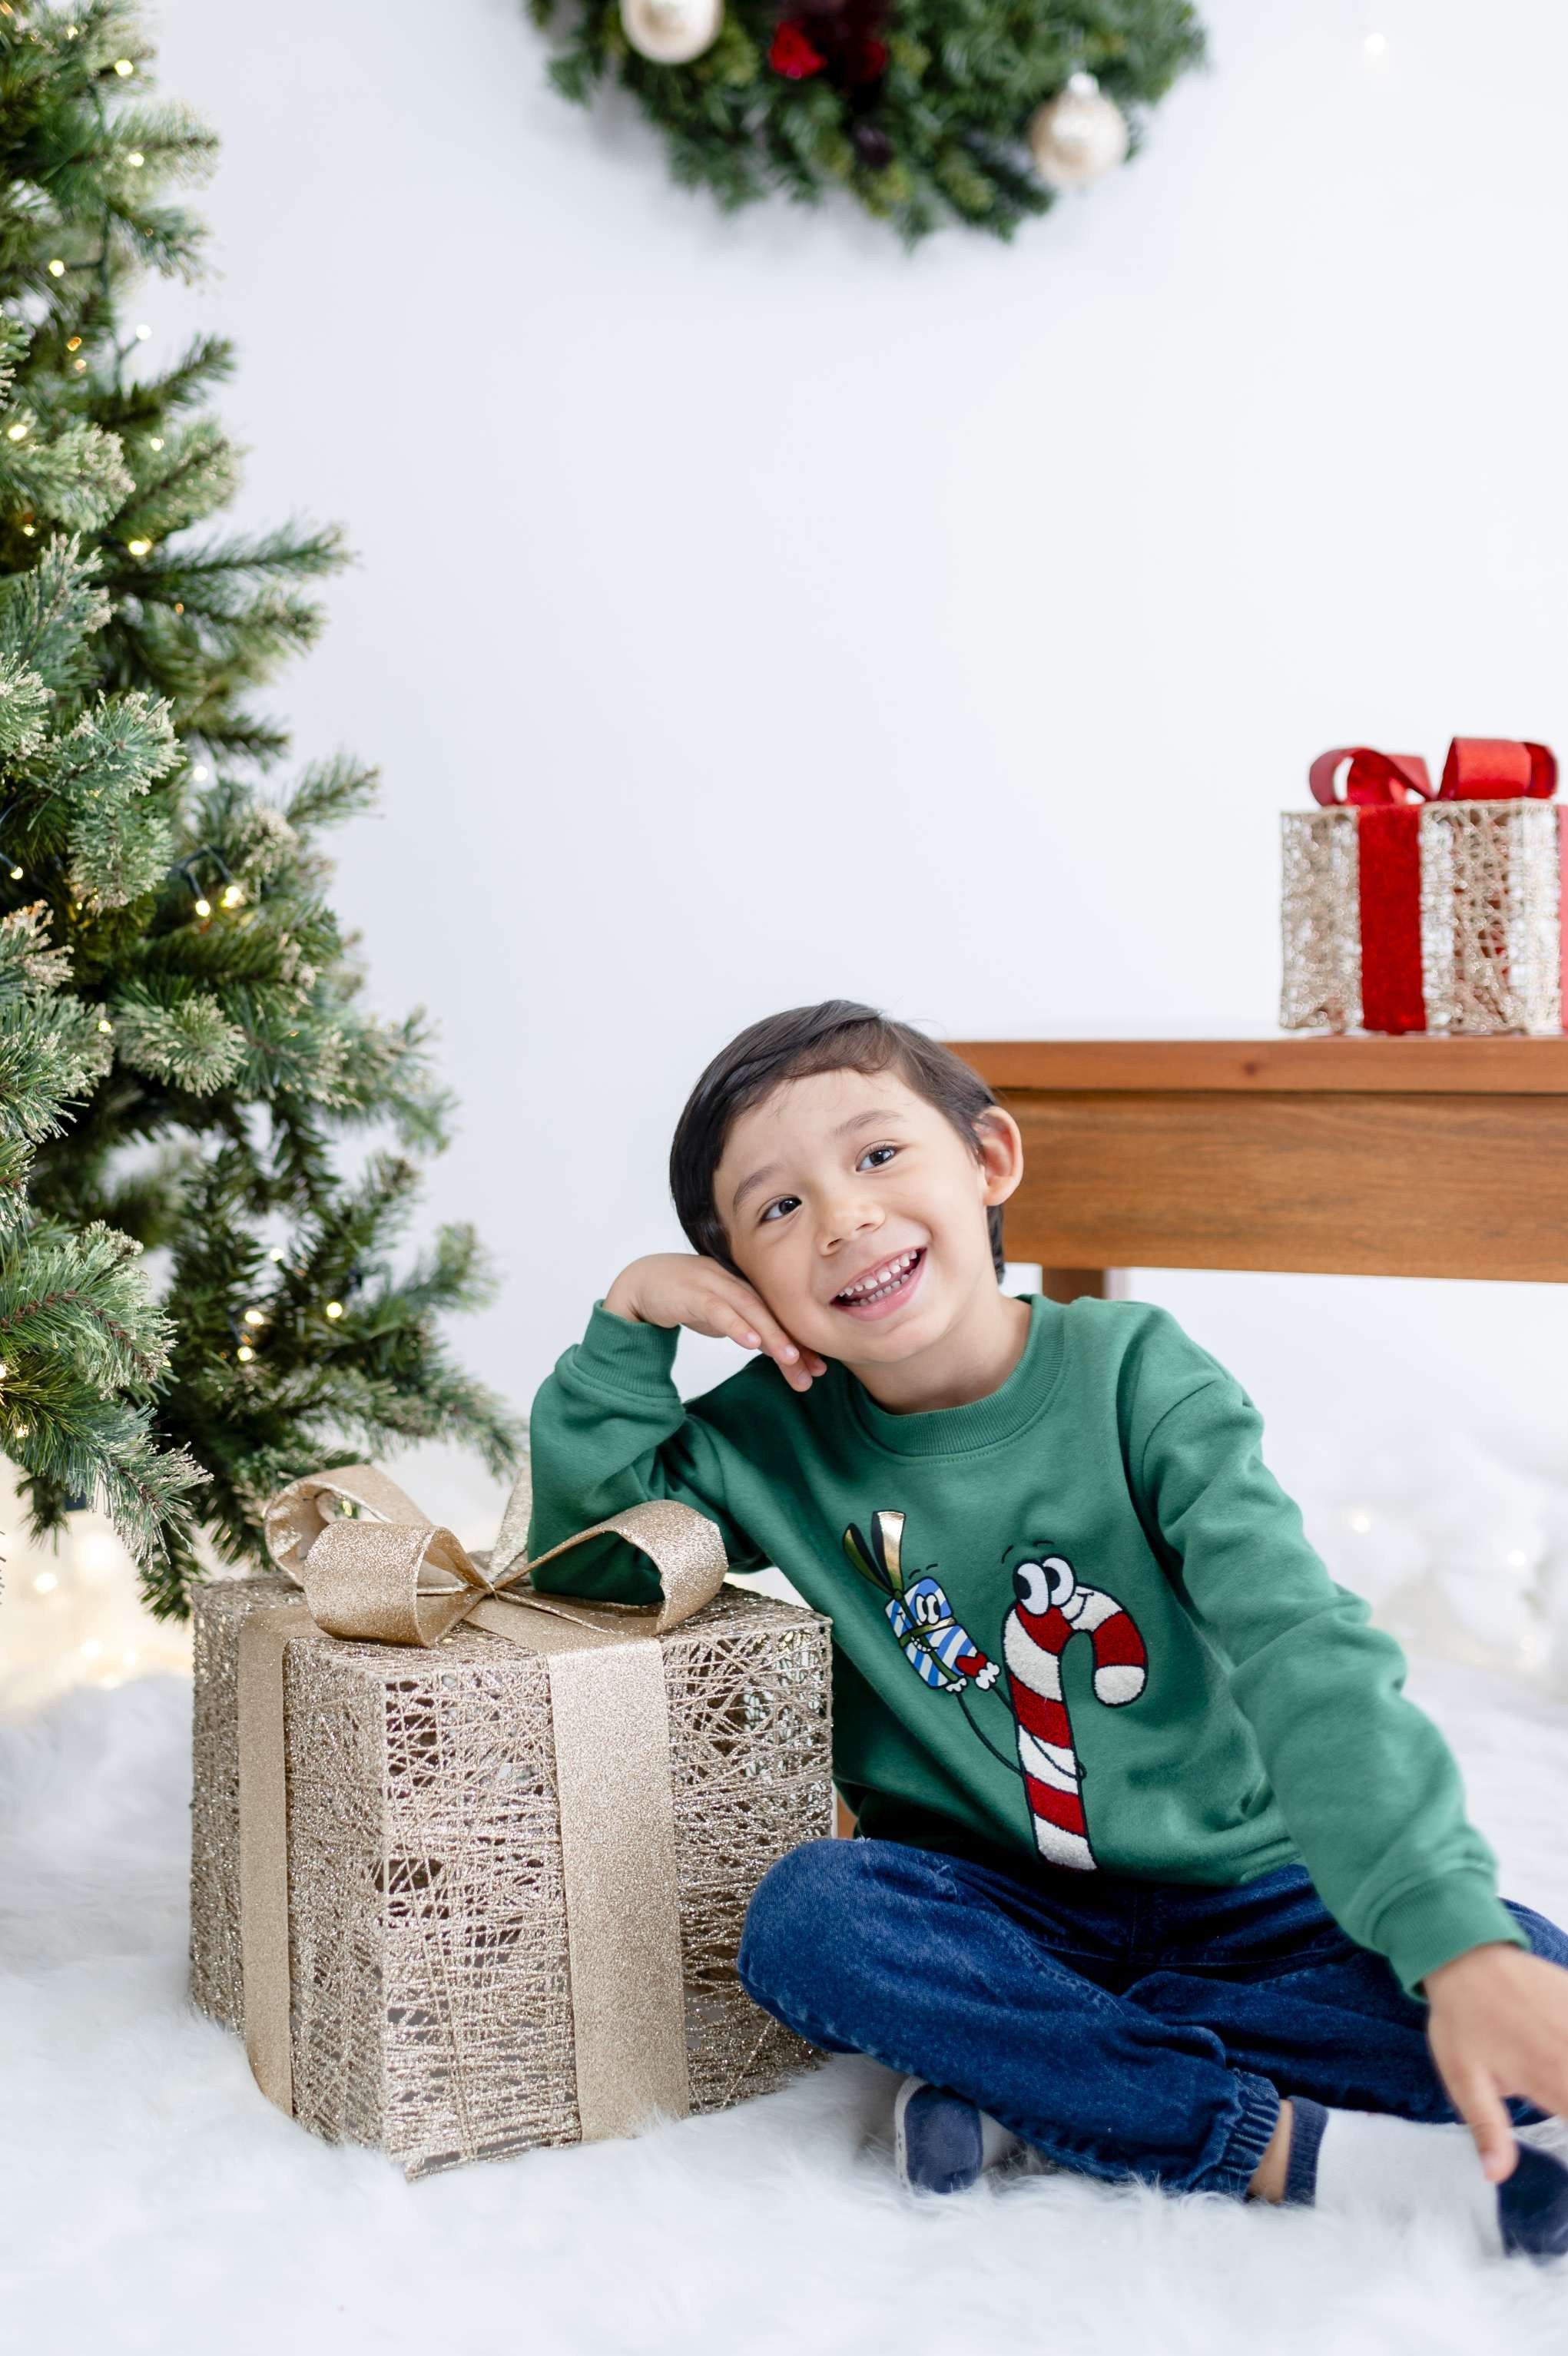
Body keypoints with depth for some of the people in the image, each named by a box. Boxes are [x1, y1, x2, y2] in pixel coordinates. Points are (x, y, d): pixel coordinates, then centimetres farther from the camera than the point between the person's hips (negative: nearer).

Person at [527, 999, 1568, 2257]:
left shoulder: (1131, 1373, -13)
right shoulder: (777, 1436, -2)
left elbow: (1304, 1657, -24)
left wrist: (1463, 1943, -38)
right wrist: (628, 1324, -12)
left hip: (1239, 1894, -1)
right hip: (998, 1905, 1)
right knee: (806, 1915, -31)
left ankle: (1017, 2073, -21)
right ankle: (1294, 2149, -26)